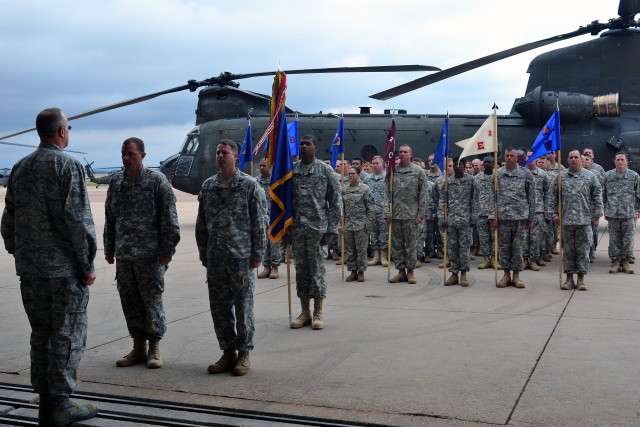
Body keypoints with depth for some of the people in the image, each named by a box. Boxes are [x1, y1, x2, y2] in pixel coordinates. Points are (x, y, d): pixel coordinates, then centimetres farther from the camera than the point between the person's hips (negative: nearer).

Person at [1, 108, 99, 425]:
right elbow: (78, 220, -16)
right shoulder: (67, 165, -10)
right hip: (65, 267, -7)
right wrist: (87, 264, -10)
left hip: (30, 267, 7)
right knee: (68, 334, 1)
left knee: (41, 333, 13)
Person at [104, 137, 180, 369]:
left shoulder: (157, 180, -5)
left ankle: (154, 348, 13)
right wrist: (109, 249, 16)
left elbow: (169, 218, -8)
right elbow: (110, 218, 18)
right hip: (123, 255, 6)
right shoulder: (115, 182, 12)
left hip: (150, 254, -6)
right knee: (130, 301, 10)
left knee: (152, 300, 1)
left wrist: (167, 249, -12)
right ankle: (138, 348, 22)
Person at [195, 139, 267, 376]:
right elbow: (201, 223, 15)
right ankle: (228, 352, 22)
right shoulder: (207, 186, 10)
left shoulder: (250, 185, -4)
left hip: (242, 257, -5)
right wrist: (203, 253, 11)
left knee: (243, 306, 2)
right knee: (219, 307, 9)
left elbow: (259, 223, -5)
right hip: (215, 258, 5)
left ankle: (244, 354, 14)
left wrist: (257, 254, -8)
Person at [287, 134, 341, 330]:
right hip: (296, 229, 3)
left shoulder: (326, 171, -1)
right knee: (301, 270, 8)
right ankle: (305, 312, 18)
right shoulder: (291, 171, 7)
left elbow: (335, 202, -2)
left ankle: (318, 313, 12)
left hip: (318, 229, -3)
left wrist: (331, 230, -8)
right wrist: (285, 229, 5)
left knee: (317, 270, 1)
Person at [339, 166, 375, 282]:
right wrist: (340, 224, 5)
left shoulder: (365, 189, -3)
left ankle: (361, 271, 13)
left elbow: (370, 208, -4)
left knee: (361, 249, 1)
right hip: (348, 225, 4)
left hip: (361, 225, -4)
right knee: (349, 250, 8)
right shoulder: (345, 190, 9)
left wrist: (368, 223, -8)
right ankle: (353, 271, 17)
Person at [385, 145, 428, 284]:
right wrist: (387, 212, -2)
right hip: (395, 214, 3)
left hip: (411, 214, -2)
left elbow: (423, 194, 0)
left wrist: (421, 214, -5)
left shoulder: (418, 171, 1)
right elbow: (387, 193, 6)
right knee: (397, 244, 7)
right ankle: (401, 271, 16)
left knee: (410, 244, 2)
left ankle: (410, 271, 12)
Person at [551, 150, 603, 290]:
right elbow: (554, 197, 11)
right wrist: (555, 213, 4)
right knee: (568, 250, 6)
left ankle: (581, 279, 11)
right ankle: (569, 278, 14)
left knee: (583, 250, 2)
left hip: (584, 221, -1)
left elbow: (597, 197, 5)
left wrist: (596, 215, 1)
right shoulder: (561, 177, 8)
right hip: (566, 220, 1)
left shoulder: (590, 177, 5)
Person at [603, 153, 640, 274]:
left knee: (628, 239, 4)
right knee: (614, 239, 4)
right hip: (612, 214, 0)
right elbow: (603, 194, 9)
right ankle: (616, 262, 12)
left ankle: (626, 262, 14)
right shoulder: (607, 176, 5)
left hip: (629, 214, 0)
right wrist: (605, 211, 6)